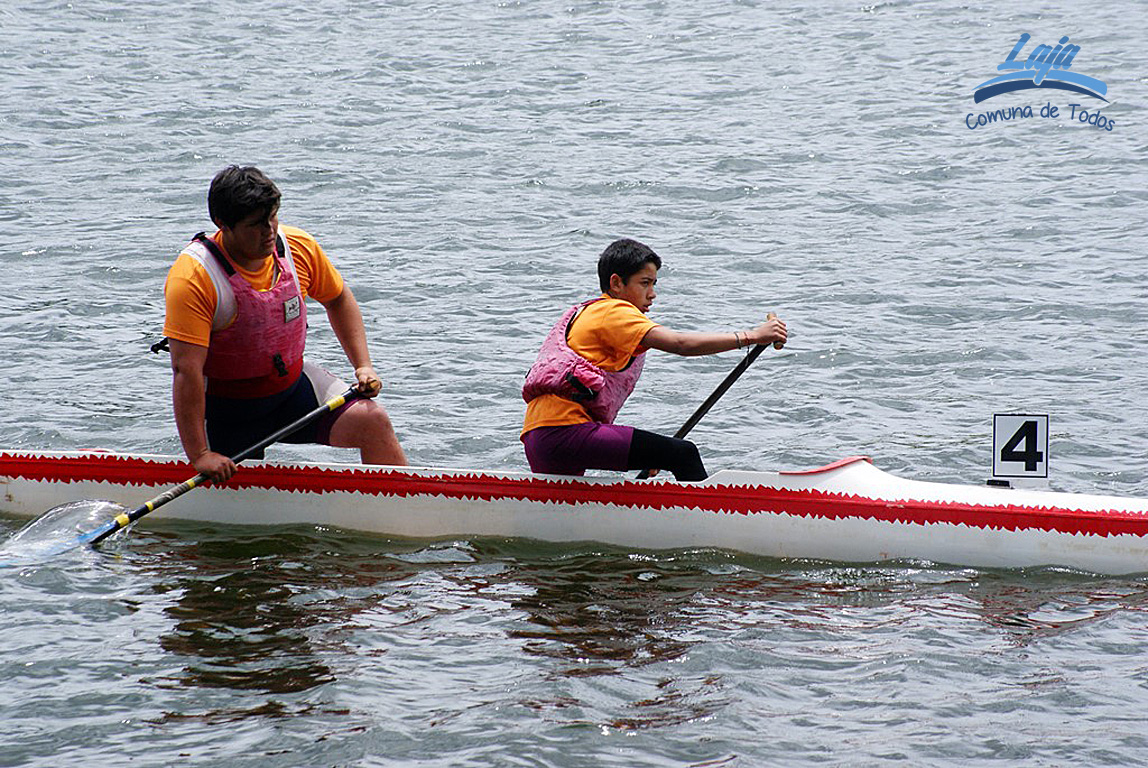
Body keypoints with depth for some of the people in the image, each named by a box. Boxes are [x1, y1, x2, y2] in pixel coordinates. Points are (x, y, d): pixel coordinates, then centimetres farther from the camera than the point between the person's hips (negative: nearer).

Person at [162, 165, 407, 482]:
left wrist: (363, 366, 3)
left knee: (373, 421, -14)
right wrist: (199, 454, -33)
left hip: (293, 385, 4)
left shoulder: (299, 248, -8)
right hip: (226, 406, -4)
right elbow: (186, 370, -29)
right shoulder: (193, 279, -24)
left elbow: (338, 299, 14)